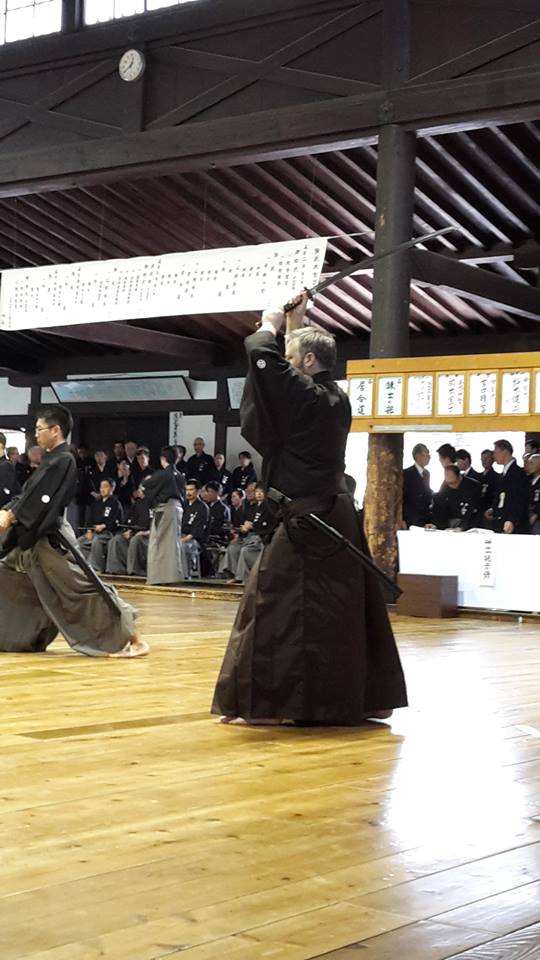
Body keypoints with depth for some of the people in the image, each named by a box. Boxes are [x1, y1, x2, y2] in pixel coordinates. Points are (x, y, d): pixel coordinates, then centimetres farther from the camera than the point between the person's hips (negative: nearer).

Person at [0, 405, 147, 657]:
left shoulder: (63, 461, -14)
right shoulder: (53, 459, 16)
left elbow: (42, 499, -21)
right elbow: (30, 495, 15)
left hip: (51, 539, -10)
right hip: (32, 537, 10)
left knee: (83, 589, -11)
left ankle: (133, 640, -8)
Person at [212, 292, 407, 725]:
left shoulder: (306, 395, -15)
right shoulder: (336, 398, 9)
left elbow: (263, 357, -17)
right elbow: (309, 354, 29)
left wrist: (270, 326, 3)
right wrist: (298, 326, 29)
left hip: (307, 520, -9)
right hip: (338, 515, 9)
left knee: (275, 605, -5)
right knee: (346, 608, 14)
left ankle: (265, 703, -4)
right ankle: (369, 697, 21)